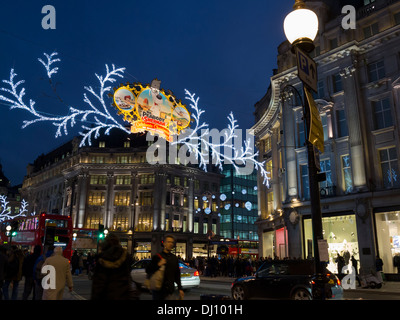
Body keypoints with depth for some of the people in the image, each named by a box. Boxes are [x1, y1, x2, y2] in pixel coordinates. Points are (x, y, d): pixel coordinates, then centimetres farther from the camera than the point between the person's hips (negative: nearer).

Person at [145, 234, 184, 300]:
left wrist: (180, 289, 12)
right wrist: (158, 265, -20)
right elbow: (147, 270, -6)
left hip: (170, 290, 3)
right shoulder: (157, 257, -2)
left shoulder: (174, 258, 12)